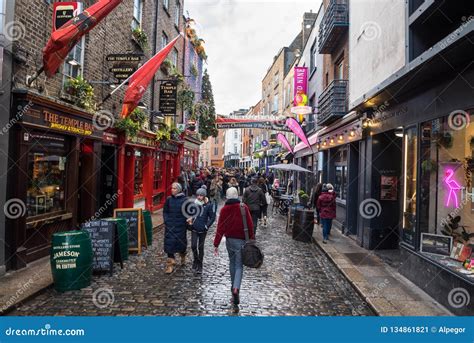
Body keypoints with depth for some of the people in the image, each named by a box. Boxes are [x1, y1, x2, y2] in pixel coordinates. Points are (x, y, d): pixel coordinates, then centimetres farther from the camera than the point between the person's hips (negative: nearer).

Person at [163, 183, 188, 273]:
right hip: (170, 225, 2)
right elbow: (165, 211, 9)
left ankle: (183, 256, 42)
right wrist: (166, 220, -3)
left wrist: (187, 221, -8)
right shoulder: (169, 199, 2)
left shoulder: (184, 200, -5)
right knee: (169, 243, -1)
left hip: (180, 226, -2)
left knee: (181, 242, 10)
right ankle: (170, 264, 8)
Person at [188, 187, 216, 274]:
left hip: (203, 230, -2)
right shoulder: (194, 204, 2)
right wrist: (190, 219, -2)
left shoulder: (208, 205, -8)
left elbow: (213, 217, -4)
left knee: (201, 247, 7)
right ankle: (196, 260, 19)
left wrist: (207, 226, -10)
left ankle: (199, 266, 21)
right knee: (193, 246, -8)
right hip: (194, 229, 2)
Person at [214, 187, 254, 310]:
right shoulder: (244, 207, -9)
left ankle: (233, 286, 31)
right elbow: (250, 225, -9)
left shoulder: (224, 209, -2)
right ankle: (236, 289, -19)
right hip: (241, 240, -3)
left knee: (232, 262, 21)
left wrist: (216, 244, 0)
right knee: (239, 266, 1)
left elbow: (220, 228, -3)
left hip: (229, 240, 3)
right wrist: (252, 239, 0)